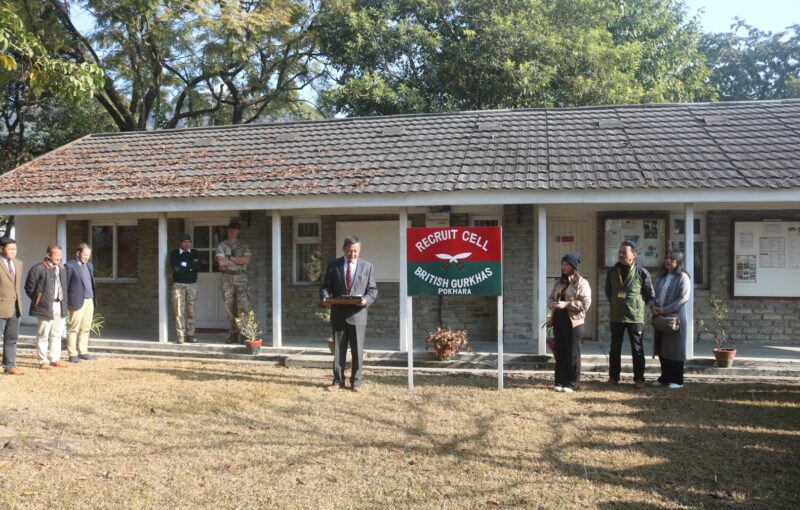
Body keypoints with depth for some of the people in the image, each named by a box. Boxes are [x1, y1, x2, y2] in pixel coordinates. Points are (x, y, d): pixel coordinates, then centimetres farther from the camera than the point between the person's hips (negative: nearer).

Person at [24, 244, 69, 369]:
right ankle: (43, 361, 7)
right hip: (46, 307, -7)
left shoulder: (62, 269, 14)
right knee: (43, 334, 0)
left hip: (60, 306, 7)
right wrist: (38, 301, -4)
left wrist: (64, 302, 13)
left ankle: (55, 359, 21)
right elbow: (29, 288, -6)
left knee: (57, 333, 12)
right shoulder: (38, 269, -9)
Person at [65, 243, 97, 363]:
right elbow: (65, 285, -6)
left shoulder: (89, 266, 17)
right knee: (74, 328, -2)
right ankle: (72, 354, 2)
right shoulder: (70, 266, -6)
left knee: (86, 328, 9)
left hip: (89, 301, 7)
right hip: (78, 301, -7)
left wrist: (93, 298, 14)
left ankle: (83, 352, 17)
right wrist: (66, 303, -7)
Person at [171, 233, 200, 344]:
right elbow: (176, 269, -12)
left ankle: (190, 335, 9)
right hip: (178, 284, -2)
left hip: (192, 284, 2)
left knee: (191, 311, 3)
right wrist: (190, 267, -8)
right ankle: (180, 336, -5)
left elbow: (197, 266, -8)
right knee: (179, 311, -6)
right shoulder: (174, 254, 3)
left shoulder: (195, 253, 9)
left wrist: (184, 265, -10)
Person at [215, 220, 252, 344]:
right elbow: (221, 262, -9)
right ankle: (234, 334, 11)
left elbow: (246, 260, -9)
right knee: (229, 306, 3)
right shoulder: (221, 246, 6)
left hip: (240, 277, -1)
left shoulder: (244, 245, 7)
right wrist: (238, 261, -6)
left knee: (243, 305, -10)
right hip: (227, 277, 1)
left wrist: (230, 258, -8)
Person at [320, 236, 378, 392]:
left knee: (357, 350, 3)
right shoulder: (333, 265, 5)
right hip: (338, 313, 1)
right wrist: (325, 298, -15)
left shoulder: (367, 267, 4)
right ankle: (338, 381, 18)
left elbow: (373, 290, 3)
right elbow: (326, 287, 6)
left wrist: (366, 300, -17)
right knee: (338, 349, 8)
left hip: (357, 314, -1)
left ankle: (356, 382, 14)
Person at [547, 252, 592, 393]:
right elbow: (550, 297, 18)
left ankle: (572, 383, 7)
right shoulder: (558, 282, 15)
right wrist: (552, 304, -6)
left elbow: (586, 303, -14)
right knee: (559, 352, 9)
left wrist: (566, 304, -21)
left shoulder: (582, 283, -6)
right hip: (558, 320, 6)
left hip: (574, 322, -6)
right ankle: (560, 381, 17)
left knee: (572, 353, -1)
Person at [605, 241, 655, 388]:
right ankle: (613, 377, 20)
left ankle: (639, 379, 13)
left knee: (637, 349, 5)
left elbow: (650, 295, 1)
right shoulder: (612, 271, 1)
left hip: (635, 317, -3)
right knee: (615, 348, 10)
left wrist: (639, 307, 1)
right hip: (616, 317, 3)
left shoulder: (642, 273, -8)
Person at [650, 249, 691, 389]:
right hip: (660, 317, 7)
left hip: (675, 317, -7)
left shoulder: (682, 277, -8)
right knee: (662, 349, 10)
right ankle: (665, 377, 20)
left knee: (674, 350, 0)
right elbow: (655, 294, 17)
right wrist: (653, 306, -3)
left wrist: (665, 309, -17)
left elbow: (683, 298, -15)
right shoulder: (662, 276, 14)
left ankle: (676, 380, 8)